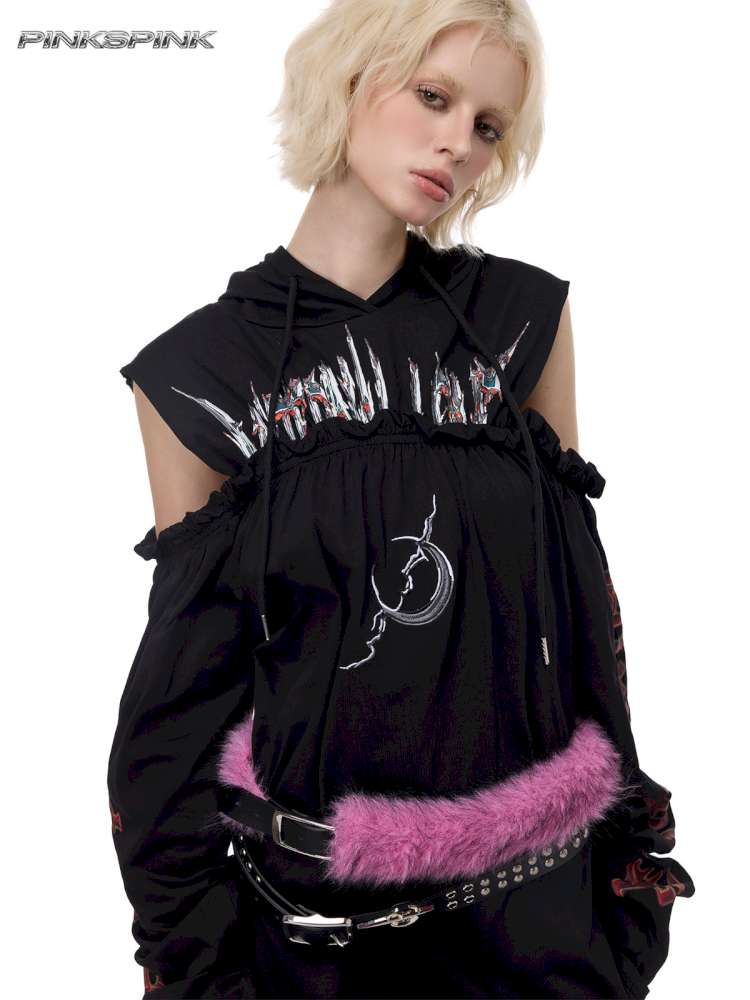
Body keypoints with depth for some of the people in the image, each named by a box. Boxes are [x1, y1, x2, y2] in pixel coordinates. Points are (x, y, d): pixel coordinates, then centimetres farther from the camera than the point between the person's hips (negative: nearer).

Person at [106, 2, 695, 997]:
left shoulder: (525, 317, -3)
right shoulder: (198, 372, -7)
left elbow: (579, 587, 3)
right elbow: (189, 659, -3)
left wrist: (625, 841, 6)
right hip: (308, 896, -1)